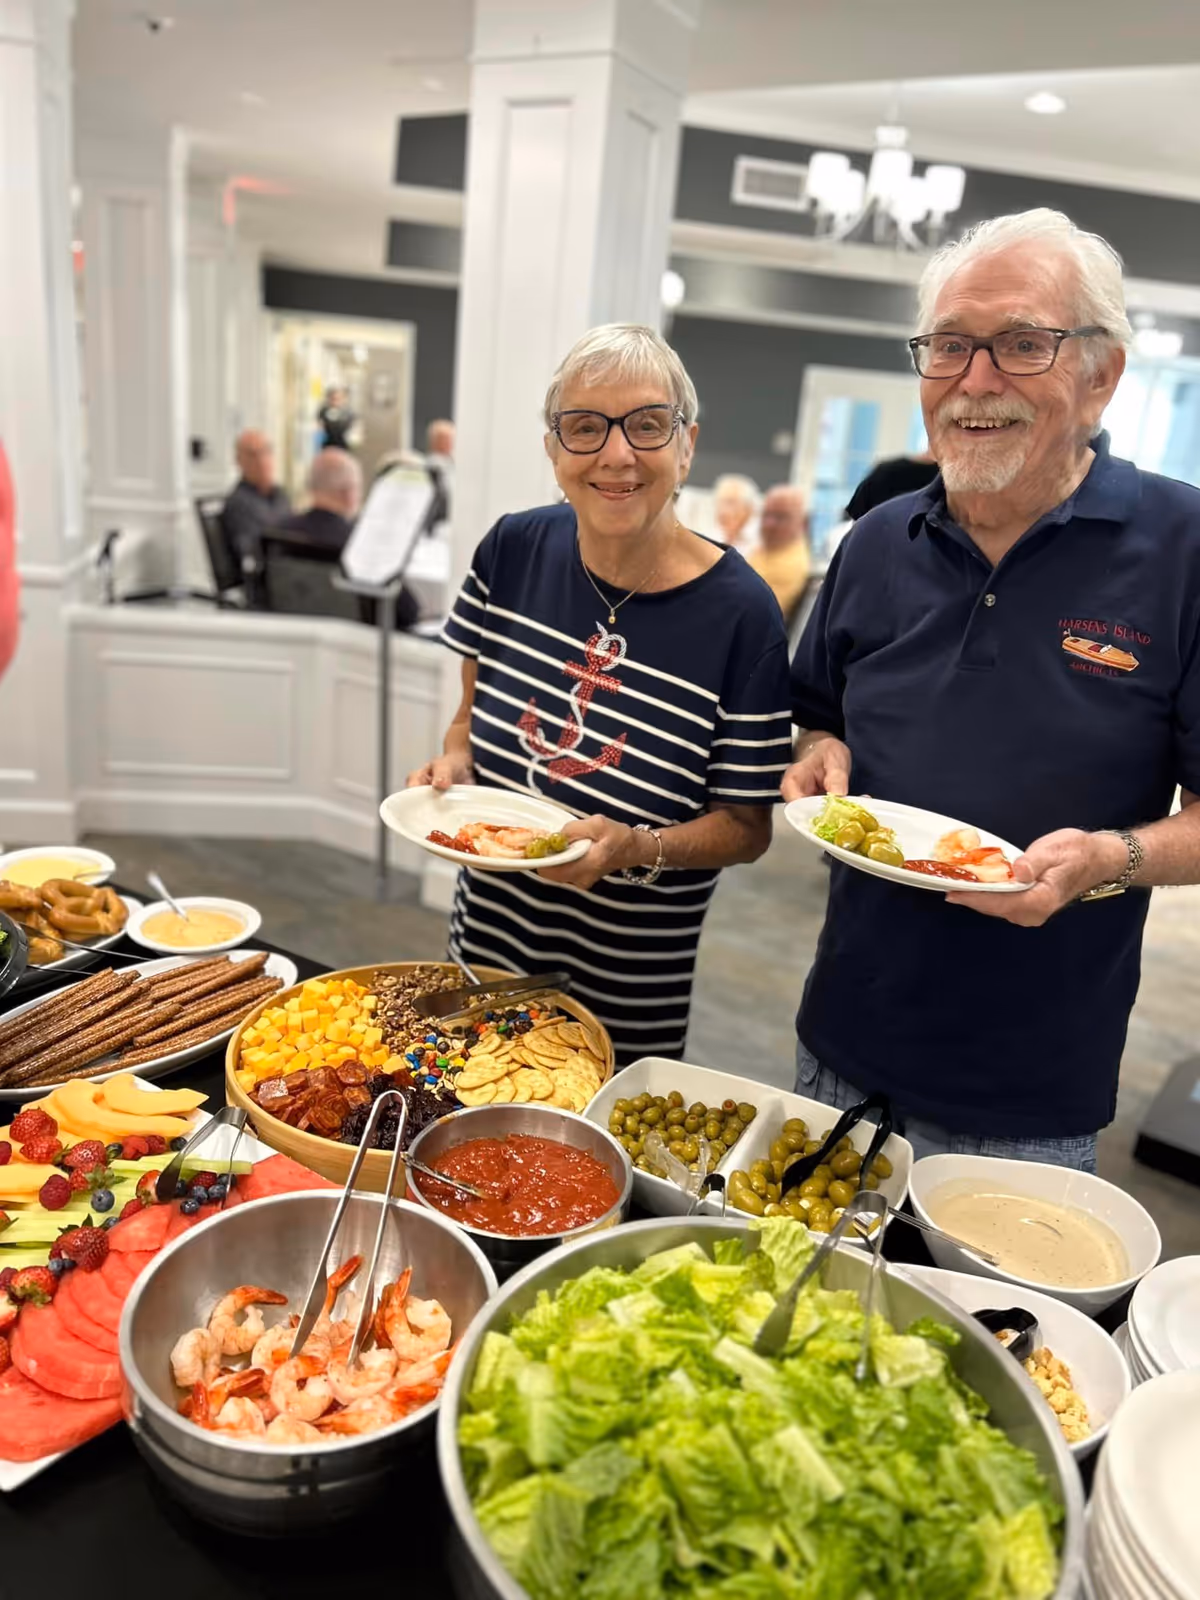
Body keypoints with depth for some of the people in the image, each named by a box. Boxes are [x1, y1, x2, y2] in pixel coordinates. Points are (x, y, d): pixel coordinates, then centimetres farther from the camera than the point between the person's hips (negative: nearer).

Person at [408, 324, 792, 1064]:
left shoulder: (740, 613, -19)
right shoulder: (515, 550, -8)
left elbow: (748, 826, -11)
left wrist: (638, 846, -28)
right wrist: (454, 762, -13)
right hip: (486, 940, 4)